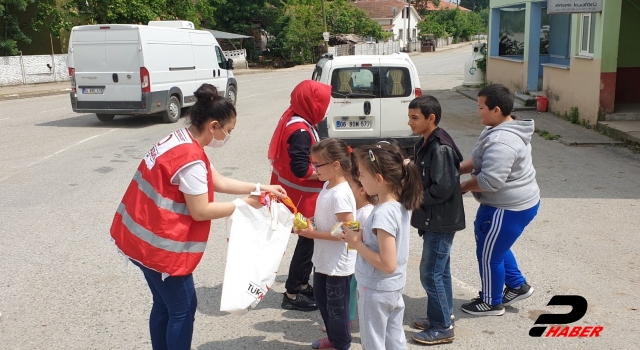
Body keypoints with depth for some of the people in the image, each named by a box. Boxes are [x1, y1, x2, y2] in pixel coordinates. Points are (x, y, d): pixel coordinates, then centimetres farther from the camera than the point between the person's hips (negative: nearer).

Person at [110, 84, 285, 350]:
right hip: (160, 245, -10)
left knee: (164, 304, 21)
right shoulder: (191, 159, -24)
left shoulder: (180, 141, 7)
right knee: (183, 308, 6)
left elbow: (219, 182, 13)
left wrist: (259, 188, 10)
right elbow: (201, 211, -21)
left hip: (145, 237, 10)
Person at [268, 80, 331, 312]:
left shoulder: (298, 122, 6)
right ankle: (292, 294, 13)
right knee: (308, 242, 2)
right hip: (302, 197, -10)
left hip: (303, 195, 10)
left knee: (309, 240, 19)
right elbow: (301, 170, -29)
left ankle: (302, 285, 32)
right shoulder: (300, 131, -25)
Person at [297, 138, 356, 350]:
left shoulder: (340, 194, -27)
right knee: (322, 300, 24)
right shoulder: (328, 186, 2)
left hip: (338, 263, -10)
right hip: (323, 259, 10)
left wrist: (313, 234, -23)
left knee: (336, 306, 9)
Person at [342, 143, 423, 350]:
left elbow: (388, 264, -27)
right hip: (395, 288, 8)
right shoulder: (401, 204, -1)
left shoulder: (383, 213, -27)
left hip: (376, 291, -8)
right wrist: (362, 236, 0)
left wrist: (356, 243, -19)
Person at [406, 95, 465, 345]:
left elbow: (442, 188, -26)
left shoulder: (441, 148, -23)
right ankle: (443, 315, 32)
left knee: (430, 273, -3)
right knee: (440, 270, 19)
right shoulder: (426, 144, 8)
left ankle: (442, 328, 10)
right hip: (435, 219, 10)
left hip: (441, 221, -10)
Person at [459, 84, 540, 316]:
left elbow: (489, 181, -33)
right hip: (516, 202, 11)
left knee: (488, 254, 7)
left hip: (509, 208, -11)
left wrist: (464, 186, -15)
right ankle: (518, 285, 39)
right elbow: (481, 161, 15)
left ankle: (491, 303, 26)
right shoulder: (506, 129, 6)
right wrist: (458, 168, 1)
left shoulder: (502, 142, -30)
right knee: (496, 246, 27)